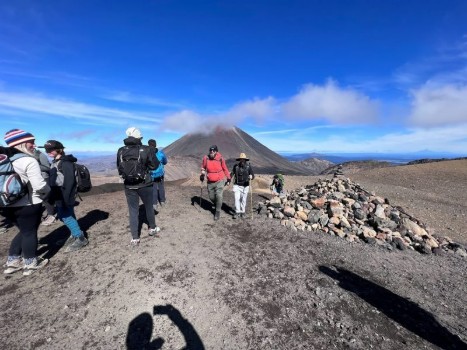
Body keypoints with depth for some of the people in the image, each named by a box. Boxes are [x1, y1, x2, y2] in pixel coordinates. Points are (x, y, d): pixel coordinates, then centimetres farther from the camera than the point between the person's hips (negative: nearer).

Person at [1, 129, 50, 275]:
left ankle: (12, 261, 30)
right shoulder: (29, 161, -18)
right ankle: (31, 264, 22)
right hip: (28, 205, -7)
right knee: (30, 233, 9)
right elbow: (39, 185, -22)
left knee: (24, 232, 23)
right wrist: (48, 191, -2)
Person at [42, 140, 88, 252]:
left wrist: (66, 198, -24)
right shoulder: (55, 162, 14)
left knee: (66, 216, -6)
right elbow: (53, 180, 18)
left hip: (64, 195, -9)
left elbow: (70, 181, -21)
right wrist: (53, 196, 17)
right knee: (62, 215, 15)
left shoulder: (66, 162, -15)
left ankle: (80, 238, 3)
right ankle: (75, 234, 28)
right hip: (58, 195, 9)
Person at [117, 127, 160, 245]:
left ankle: (135, 238, 17)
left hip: (129, 186, 2)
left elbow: (119, 168, 5)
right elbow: (154, 165, -7)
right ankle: (152, 228, 38)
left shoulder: (121, 151, -4)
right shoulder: (146, 150, -14)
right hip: (145, 185, -2)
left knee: (133, 211, 12)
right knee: (149, 207, 19)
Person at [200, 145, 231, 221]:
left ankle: (217, 212, 5)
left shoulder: (220, 158, -13)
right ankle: (217, 205, 45)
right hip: (210, 182, 3)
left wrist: (228, 179, 6)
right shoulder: (206, 158, -9)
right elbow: (203, 167, 10)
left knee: (219, 196, -14)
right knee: (211, 197, 13)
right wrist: (202, 174, -7)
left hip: (220, 181, -3)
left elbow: (225, 169, 2)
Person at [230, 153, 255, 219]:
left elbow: (253, 175, -8)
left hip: (245, 186, 0)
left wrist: (251, 177, -31)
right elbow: (232, 174, 3)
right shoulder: (236, 166, -4)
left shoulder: (248, 166, -7)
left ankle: (242, 212, 23)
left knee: (243, 199, 7)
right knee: (237, 198, -8)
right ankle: (237, 212, 3)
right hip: (237, 185, 0)